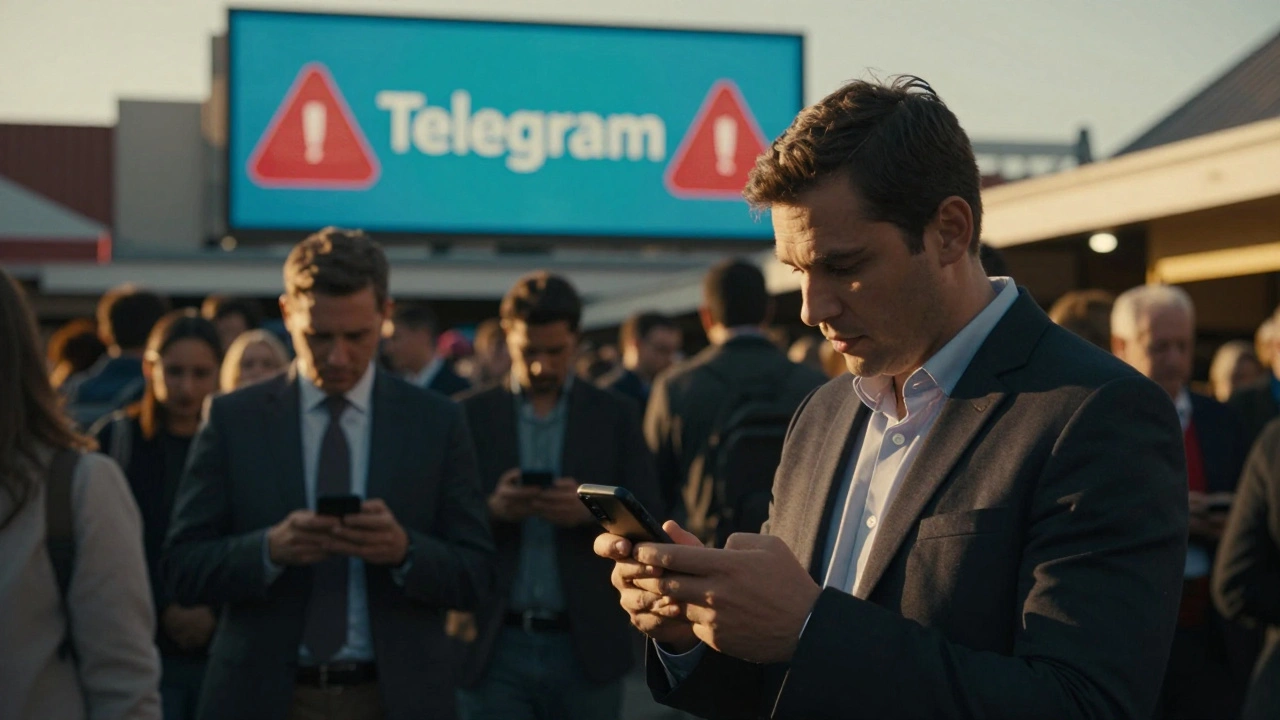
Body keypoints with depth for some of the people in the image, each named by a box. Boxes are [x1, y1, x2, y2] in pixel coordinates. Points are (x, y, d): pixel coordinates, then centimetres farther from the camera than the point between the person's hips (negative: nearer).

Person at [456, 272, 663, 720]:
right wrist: (491, 510, -18)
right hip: (494, 648, 0)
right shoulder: (472, 415, 5)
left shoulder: (615, 415, 7)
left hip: (587, 649, 1)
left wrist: (593, 510, -18)